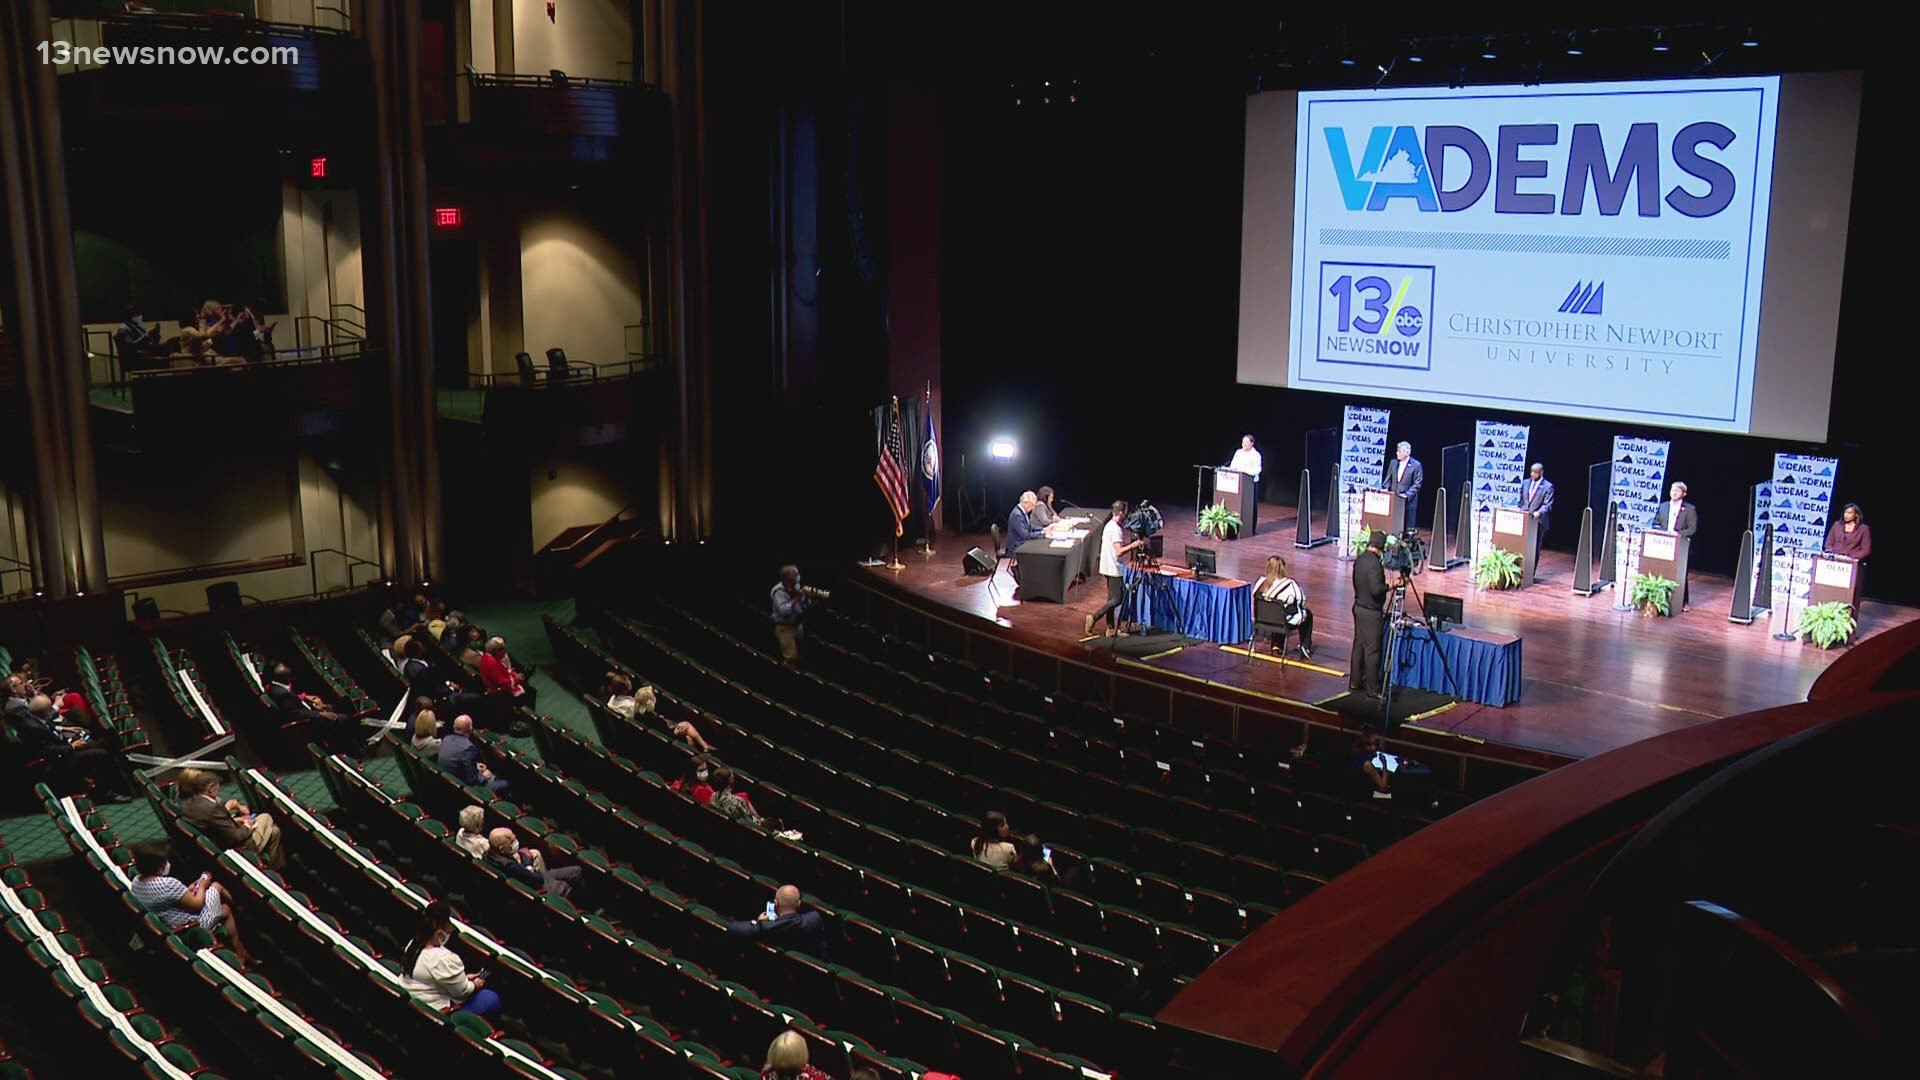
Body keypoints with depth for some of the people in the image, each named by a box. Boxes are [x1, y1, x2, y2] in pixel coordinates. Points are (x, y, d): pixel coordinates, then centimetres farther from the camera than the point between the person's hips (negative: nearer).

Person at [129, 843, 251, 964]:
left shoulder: (135, 882, -8)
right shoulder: (168, 884, -35)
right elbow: (196, 905, -21)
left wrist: (187, 891, 6)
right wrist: (202, 887, -4)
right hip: (195, 925, -8)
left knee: (224, 909, 25)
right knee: (216, 886, 14)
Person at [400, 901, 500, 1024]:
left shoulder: (413, 944, -5)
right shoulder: (444, 959, -31)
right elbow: (462, 991, -17)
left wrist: (463, 978, 10)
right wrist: (475, 985, 3)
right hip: (436, 1012, -9)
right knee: (492, 999, 4)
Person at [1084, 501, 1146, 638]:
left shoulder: (1109, 525, 12)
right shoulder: (1116, 529, -19)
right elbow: (1119, 551, -25)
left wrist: (1130, 544, 15)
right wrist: (1134, 544, -20)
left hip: (1108, 568, 10)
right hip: (1114, 569, -10)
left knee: (1112, 598, 11)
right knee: (1117, 599, -6)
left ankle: (1111, 628, 13)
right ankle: (1093, 618, -9)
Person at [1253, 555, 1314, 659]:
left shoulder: (1261, 582, -14)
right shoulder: (1290, 584, -25)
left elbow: (1255, 596, 3)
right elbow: (1302, 600, -13)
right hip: (1288, 621, -4)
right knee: (1308, 615, 26)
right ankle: (1305, 648, 27)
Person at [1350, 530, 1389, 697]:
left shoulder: (1359, 560, 6)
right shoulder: (1374, 563, -22)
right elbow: (1376, 589, -27)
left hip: (1359, 607, 9)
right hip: (1371, 612, -9)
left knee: (1358, 645, 16)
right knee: (1372, 650, -3)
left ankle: (1354, 683, 23)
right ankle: (1372, 689, 1)